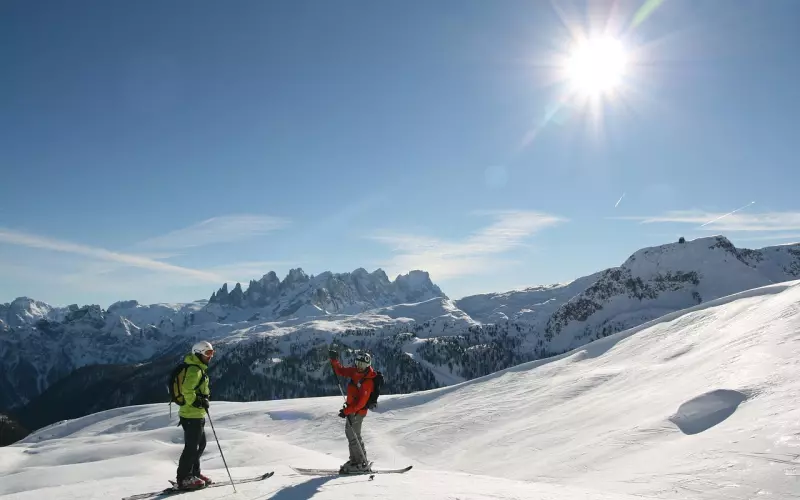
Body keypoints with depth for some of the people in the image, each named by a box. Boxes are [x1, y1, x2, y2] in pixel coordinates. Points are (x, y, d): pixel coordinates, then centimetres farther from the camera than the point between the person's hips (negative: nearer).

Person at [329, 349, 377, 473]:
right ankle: (355, 460, 30)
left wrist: (346, 411, -25)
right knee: (354, 435, 18)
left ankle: (362, 463, 0)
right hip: (351, 408, 9)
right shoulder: (355, 372, -1)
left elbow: (361, 402, -26)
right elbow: (341, 371, 12)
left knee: (352, 435, -8)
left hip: (358, 411, -9)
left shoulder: (368, 381, -25)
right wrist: (334, 361, -4)